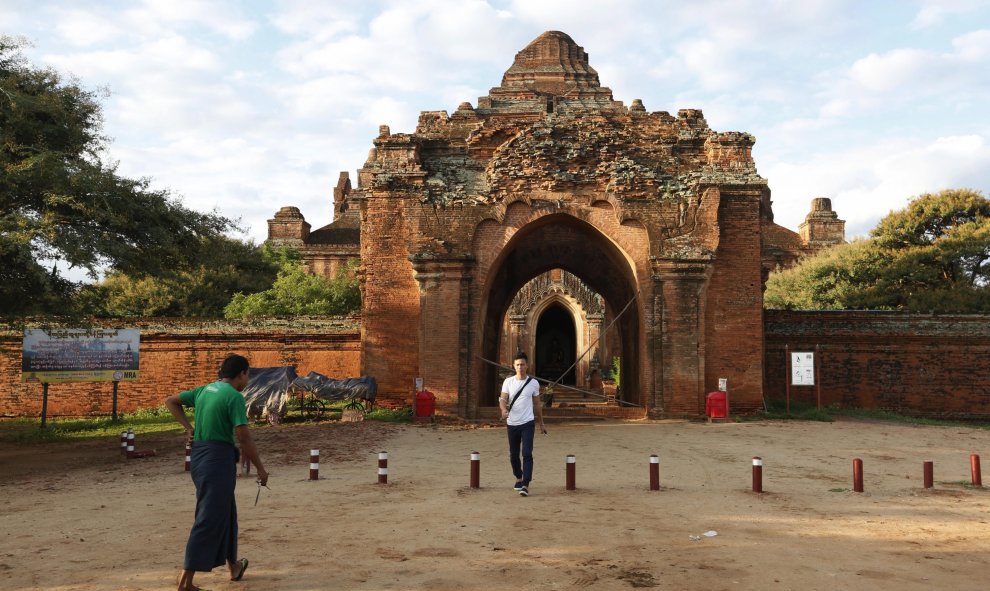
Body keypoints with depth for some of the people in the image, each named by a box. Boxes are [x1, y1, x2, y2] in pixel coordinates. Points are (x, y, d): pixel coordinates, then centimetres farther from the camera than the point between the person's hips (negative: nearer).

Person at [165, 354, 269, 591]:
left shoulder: (205, 390, 10)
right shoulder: (234, 396, -14)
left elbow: (170, 401, 20)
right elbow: (244, 439, -17)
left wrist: (188, 428, 12)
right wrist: (261, 469, -6)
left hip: (198, 457, 9)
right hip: (219, 459, -9)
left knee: (226, 512, 22)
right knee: (209, 520, -3)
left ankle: (233, 566, 36)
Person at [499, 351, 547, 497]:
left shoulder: (533, 383, 1)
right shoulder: (508, 382, 1)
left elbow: (537, 404, 11)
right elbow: (503, 399, -7)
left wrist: (541, 423, 16)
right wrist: (504, 410, -30)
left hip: (528, 423, -2)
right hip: (512, 424, 2)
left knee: (527, 454, -14)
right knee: (513, 454, 13)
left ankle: (525, 485, -15)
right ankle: (519, 478, 36)